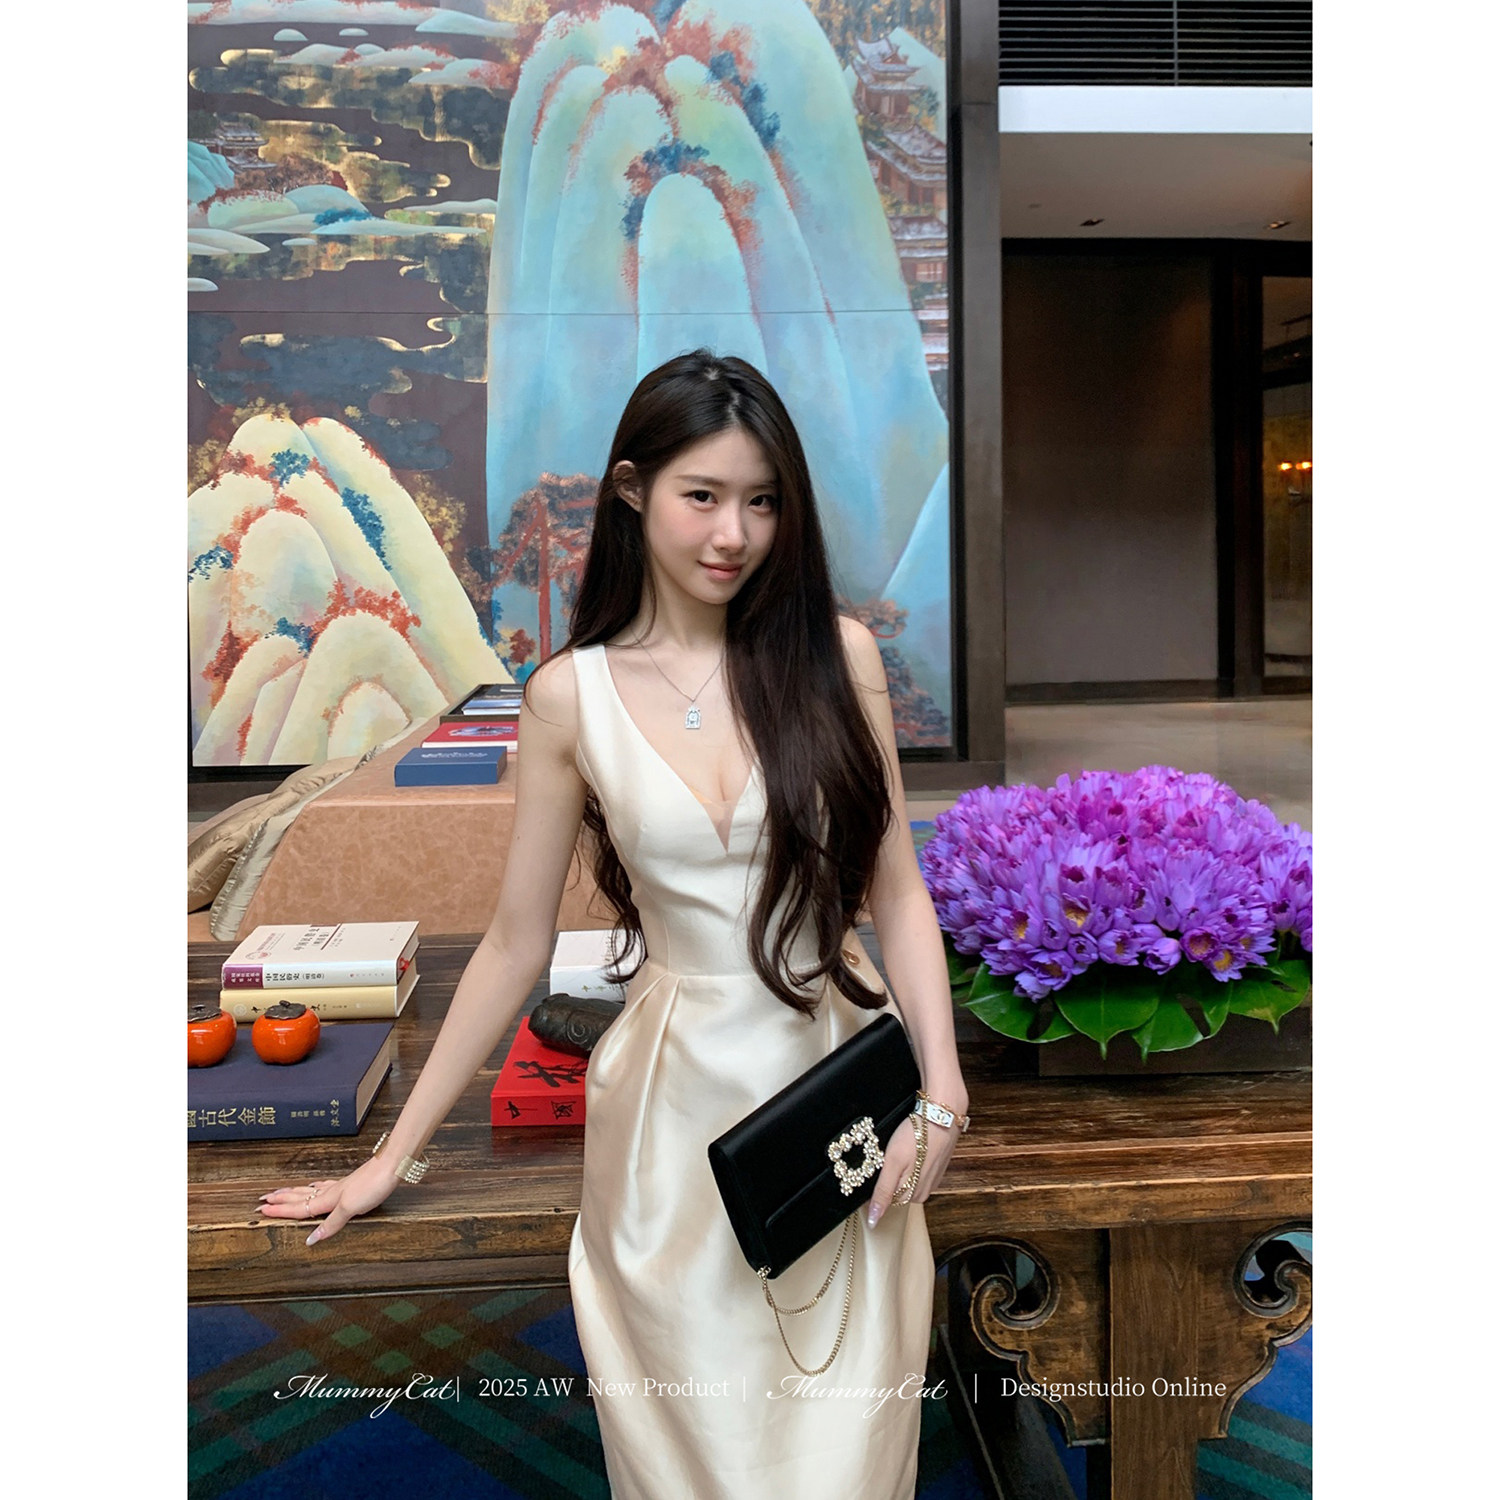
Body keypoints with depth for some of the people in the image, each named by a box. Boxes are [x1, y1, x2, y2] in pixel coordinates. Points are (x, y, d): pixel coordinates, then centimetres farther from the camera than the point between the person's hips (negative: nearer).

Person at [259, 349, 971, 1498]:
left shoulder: (835, 653, -4)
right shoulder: (572, 696, -5)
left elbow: (896, 890, 1)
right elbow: (518, 942, 1)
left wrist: (941, 1082, -10)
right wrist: (395, 1154, 6)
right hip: (676, 1103, 0)